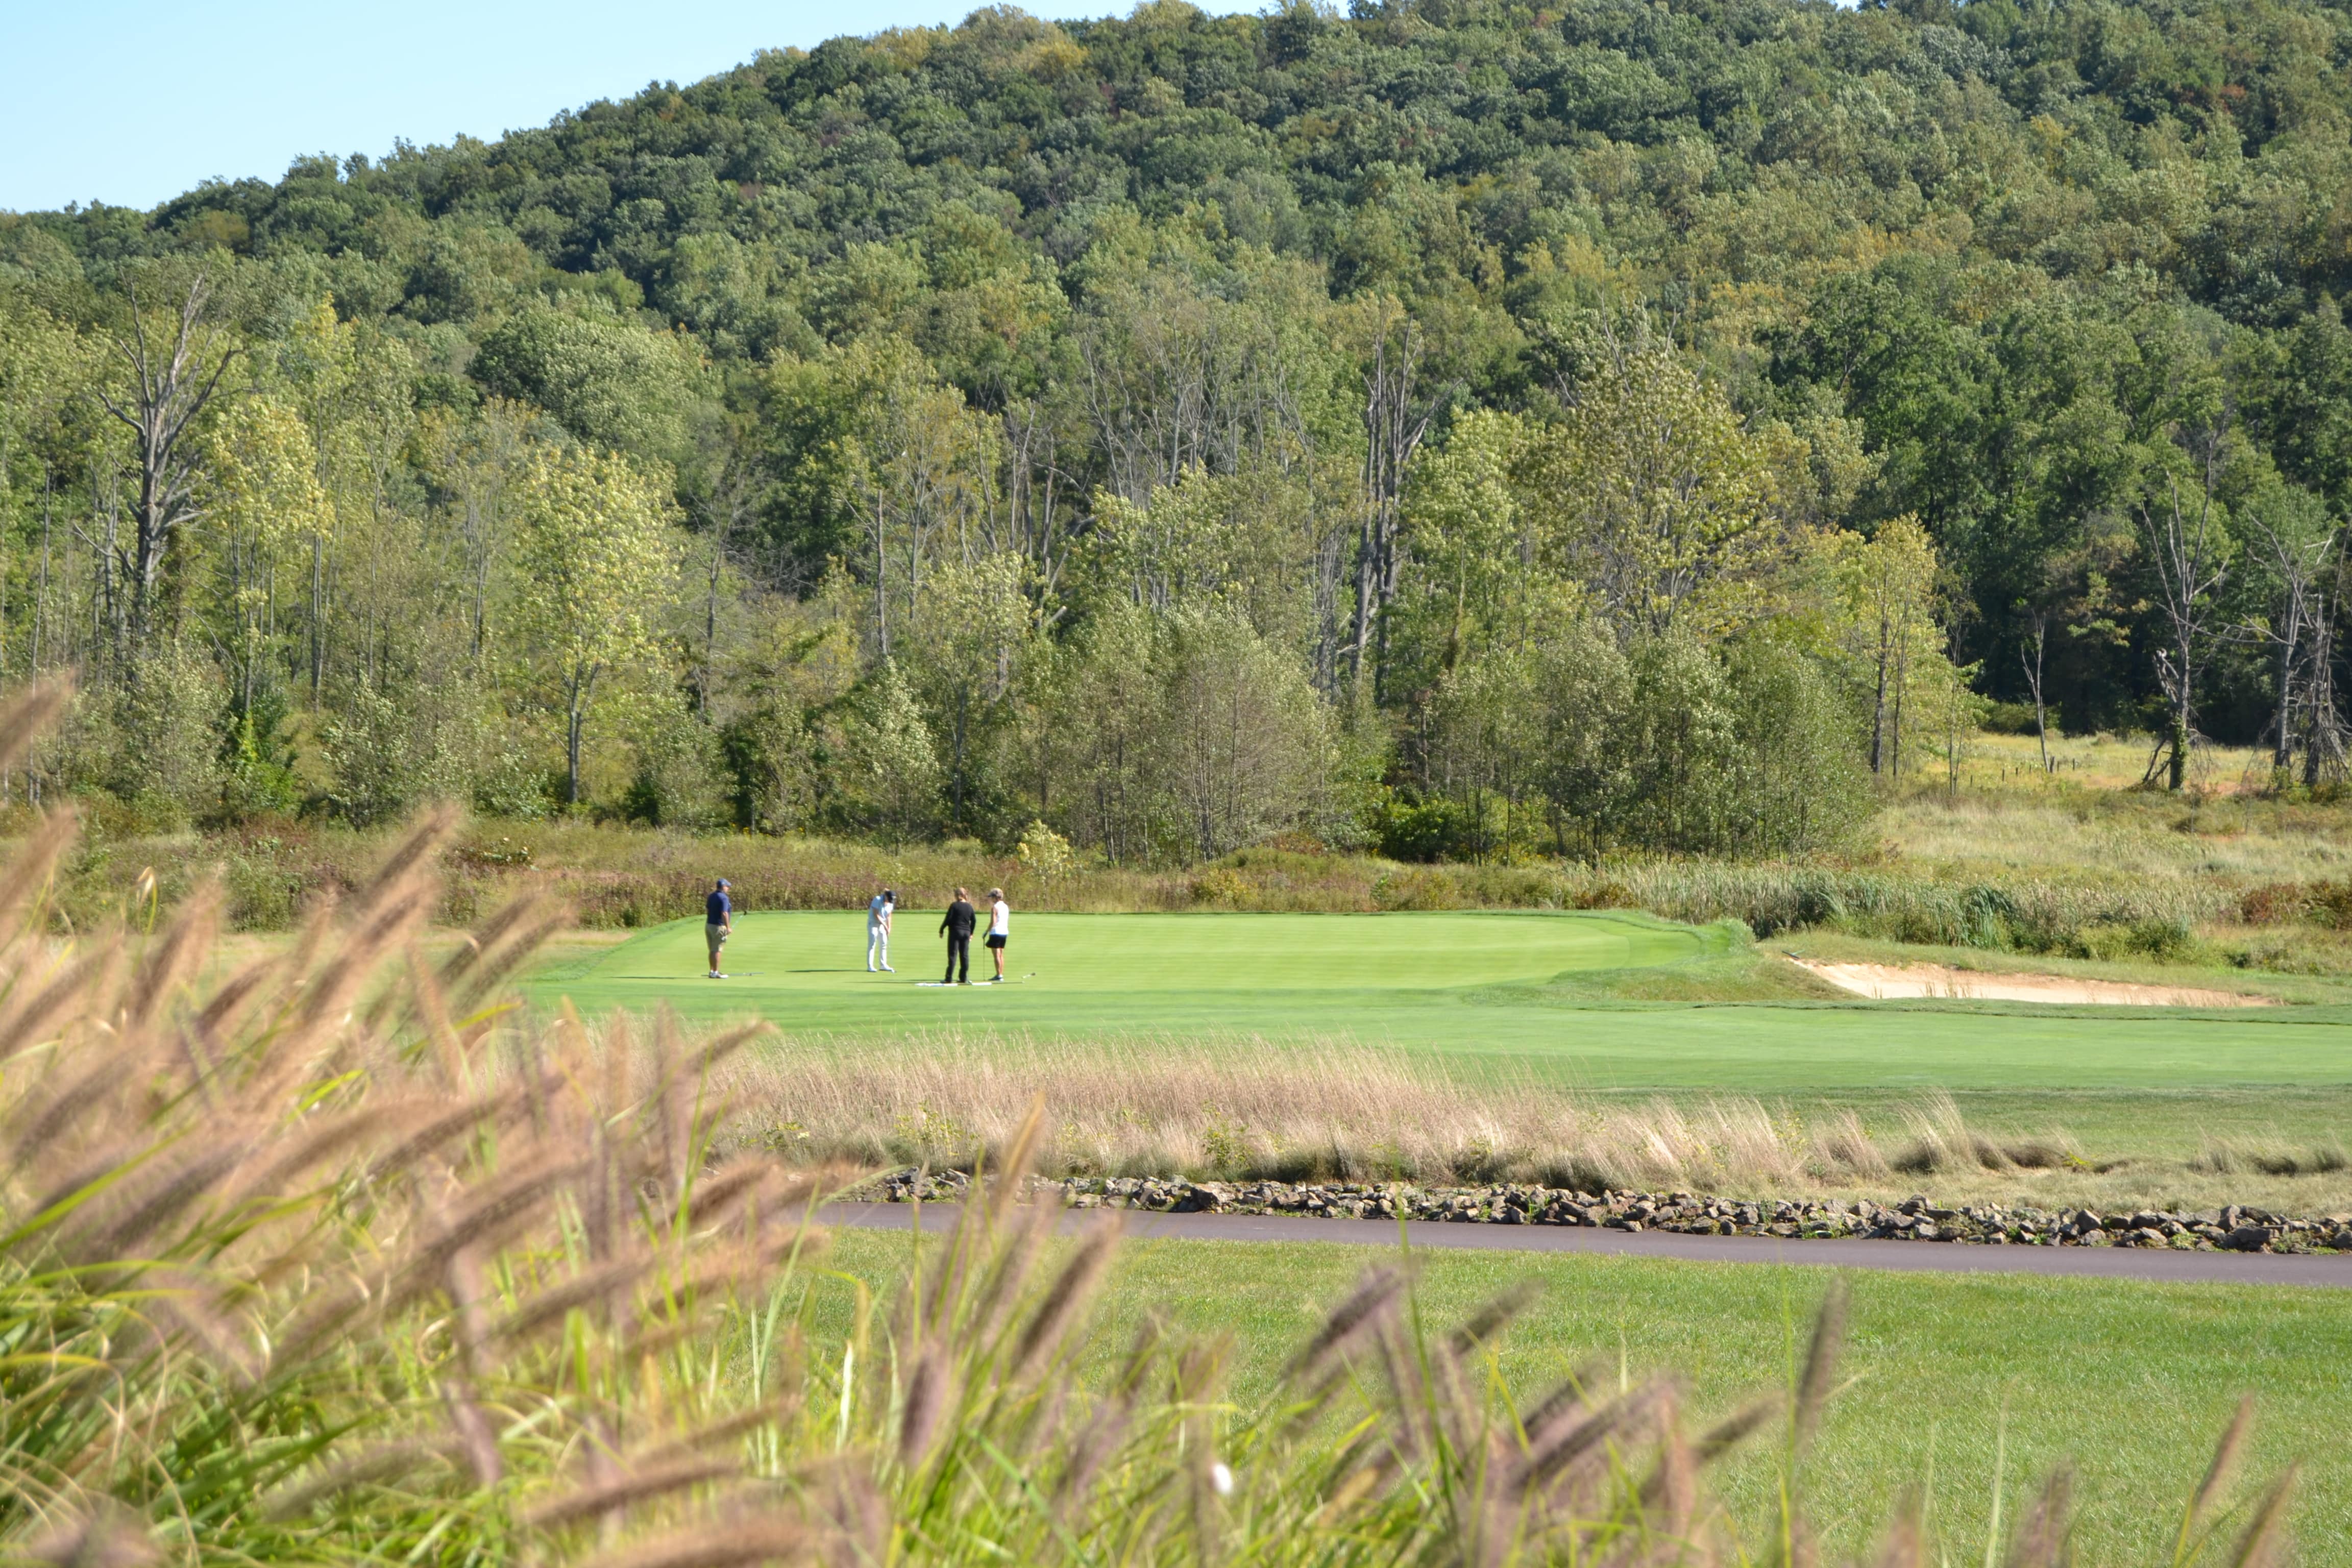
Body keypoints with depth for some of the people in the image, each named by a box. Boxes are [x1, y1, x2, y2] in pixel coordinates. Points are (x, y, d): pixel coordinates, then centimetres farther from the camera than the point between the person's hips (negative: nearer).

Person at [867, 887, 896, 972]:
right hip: (873, 923, -7)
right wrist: (884, 925, -20)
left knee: (884, 944, 7)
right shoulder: (878, 900, -22)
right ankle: (870, 967, -9)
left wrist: (889, 928, -3)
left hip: (882, 924, 7)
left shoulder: (891, 903, -3)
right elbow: (876, 915, -21)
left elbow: (889, 916, 4)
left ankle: (884, 965, 14)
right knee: (872, 944, -9)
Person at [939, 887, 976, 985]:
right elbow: (974, 920, 10)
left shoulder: (954, 906, -10)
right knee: (965, 955, 8)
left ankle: (949, 978, -6)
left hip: (955, 932, -5)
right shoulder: (969, 907, 7)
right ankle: (964, 978, 9)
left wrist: (942, 929, 0)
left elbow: (948, 919, -11)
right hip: (966, 933, 5)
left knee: (953, 955, -4)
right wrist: (971, 933, 19)